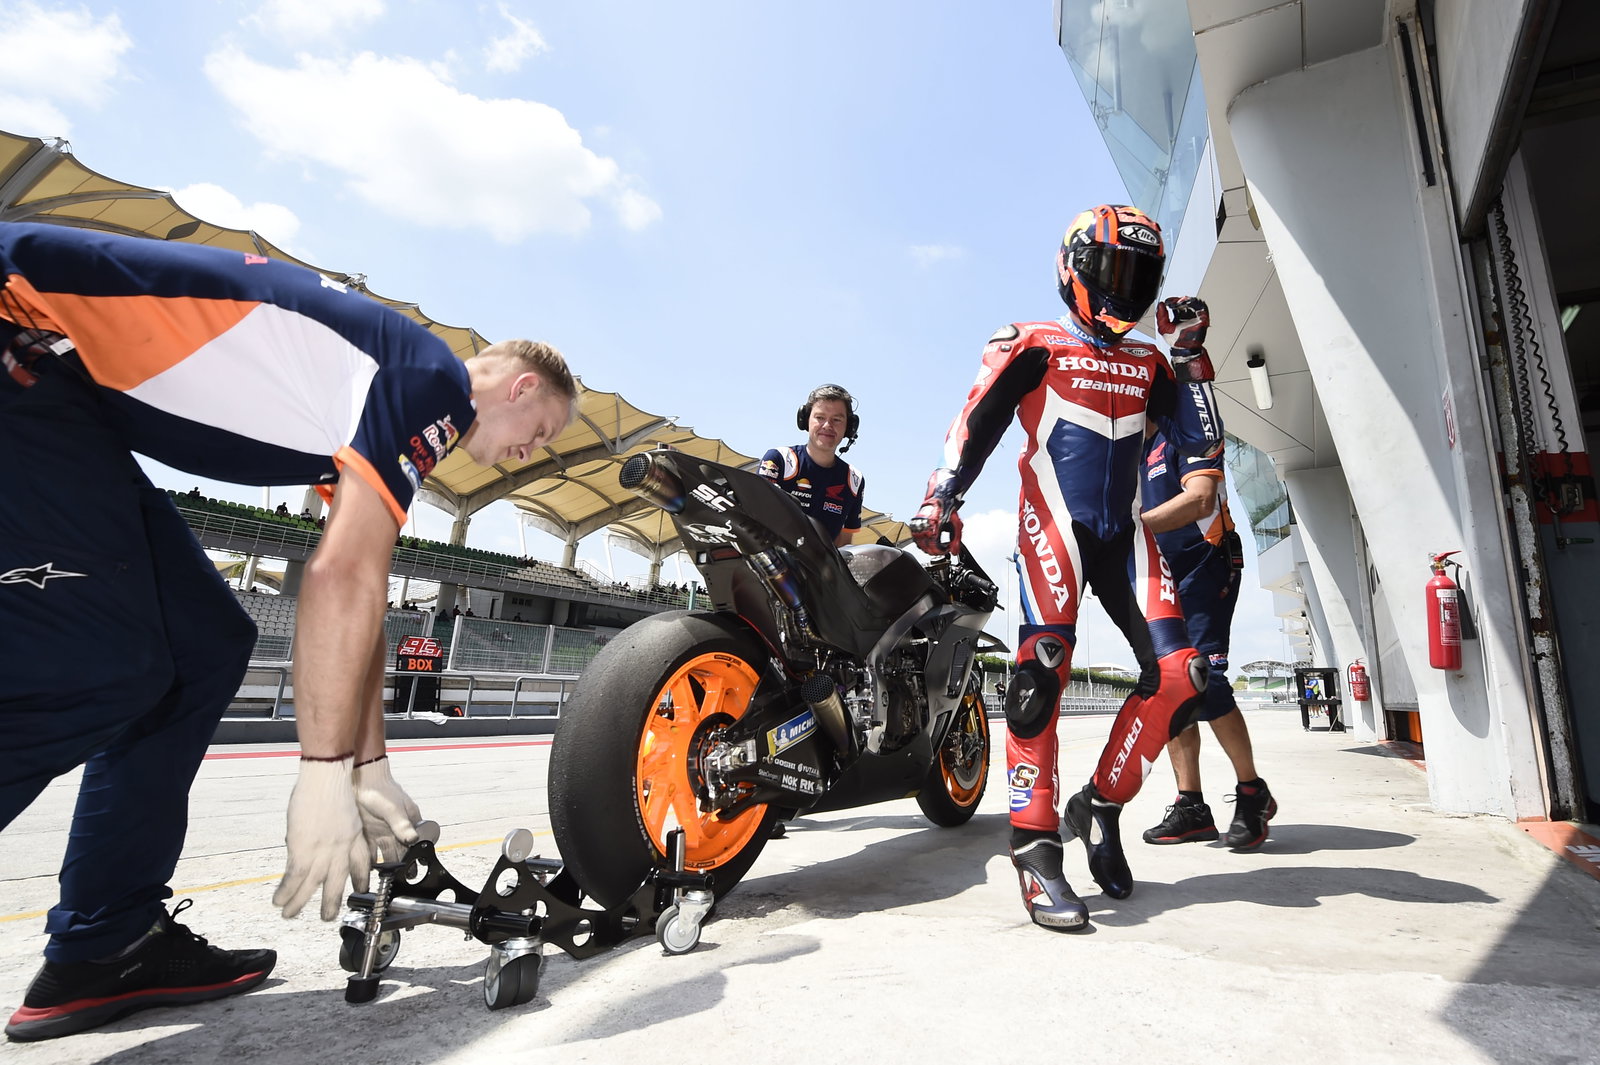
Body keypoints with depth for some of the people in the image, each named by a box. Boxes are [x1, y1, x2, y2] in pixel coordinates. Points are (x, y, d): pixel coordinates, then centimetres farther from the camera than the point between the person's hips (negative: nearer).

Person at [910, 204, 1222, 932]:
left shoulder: (1148, 365, 21)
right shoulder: (1034, 347, 5)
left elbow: (1202, 442, 15)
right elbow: (974, 425, -3)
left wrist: (1193, 360, 10)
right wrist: (940, 500, -15)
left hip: (1122, 531, 6)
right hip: (1054, 521, -6)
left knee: (1178, 673, -6)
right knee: (1043, 669, -21)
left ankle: (1101, 806, 10)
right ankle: (1035, 848, -16)